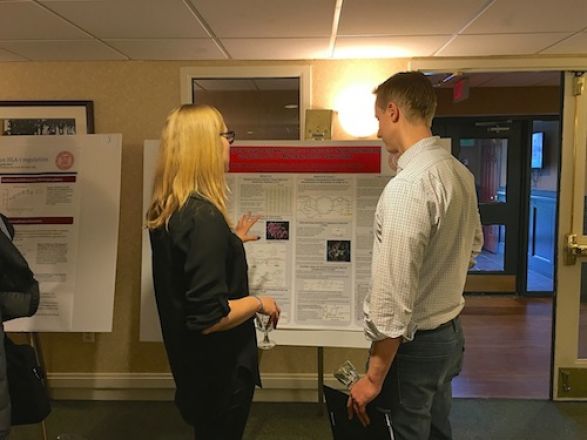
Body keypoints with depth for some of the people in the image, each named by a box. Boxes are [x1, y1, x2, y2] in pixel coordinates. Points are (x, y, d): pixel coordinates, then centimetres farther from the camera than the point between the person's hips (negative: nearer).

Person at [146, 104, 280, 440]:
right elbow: (209, 317, -31)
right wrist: (259, 303, -15)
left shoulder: (168, 211, -1)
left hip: (193, 362, 9)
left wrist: (232, 241, 22)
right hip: (218, 369, -8)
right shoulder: (204, 217, -29)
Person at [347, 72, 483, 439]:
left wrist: (374, 378, -18)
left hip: (413, 342, -8)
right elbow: (473, 246, 17)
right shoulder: (460, 173, 1)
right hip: (451, 332, 8)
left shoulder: (407, 187, -27)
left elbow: (394, 295, -26)